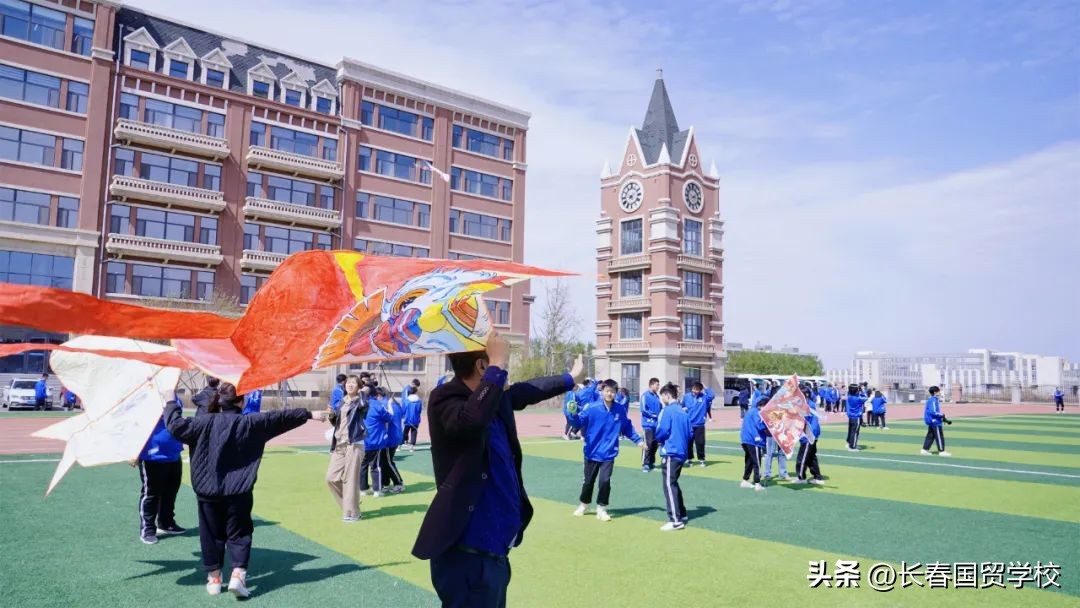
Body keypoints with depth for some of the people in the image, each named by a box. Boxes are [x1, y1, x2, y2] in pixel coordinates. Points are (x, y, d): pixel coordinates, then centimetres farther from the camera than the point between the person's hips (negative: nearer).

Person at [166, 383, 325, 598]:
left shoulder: (206, 422, -4)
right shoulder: (251, 423, -3)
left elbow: (176, 425, -6)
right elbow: (281, 417, 1)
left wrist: (172, 404, 11)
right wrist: (309, 414, 7)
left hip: (208, 490, 1)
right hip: (238, 491, -1)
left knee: (212, 534, 13)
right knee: (239, 533, 8)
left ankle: (214, 578, 20)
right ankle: (237, 575, -5)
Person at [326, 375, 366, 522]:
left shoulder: (360, 402, -3)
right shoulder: (342, 402, 15)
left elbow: (364, 405, -28)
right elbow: (336, 423, 21)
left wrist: (363, 392, -30)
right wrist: (331, 416, 2)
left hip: (354, 444, -7)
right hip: (339, 444, 7)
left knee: (350, 479, -6)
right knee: (331, 477, 5)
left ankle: (352, 513, 5)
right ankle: (348, 505, 23)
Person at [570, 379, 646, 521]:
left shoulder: (620, 410, -3)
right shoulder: (591, 408, -12)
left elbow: (628, 428, 10)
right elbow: (578, 423, -18)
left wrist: (638, 440, 8)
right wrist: (573, 414, -37)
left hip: (609, 453, 1)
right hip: (592, 452, -1)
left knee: (605, 480, -8)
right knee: (588, 481, 11)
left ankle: (601, 508, 13)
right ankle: (584, 504, 36)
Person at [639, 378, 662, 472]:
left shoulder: (657, 396, 10)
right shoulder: (645, 395, -9)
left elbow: (661, 408, 16)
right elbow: (643, 409, -14)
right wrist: (654, 415, -11)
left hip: (656, 424, 7)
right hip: (648, 424, -6)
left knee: (655, 444, 11)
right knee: (647, 444, -7)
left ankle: (651, 462, 22)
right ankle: (645, 464, -1)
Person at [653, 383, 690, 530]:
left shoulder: (667, 410, -11)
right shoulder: (683, 412, 12)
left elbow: (661, 432, -15)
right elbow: (690, 433, 13)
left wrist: (659, 439, 5)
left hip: (670, 453, -8)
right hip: (681, 452, 8)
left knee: (669, 485, -4)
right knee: (673, 484, 21)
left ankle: (676, 521, -5)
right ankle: (682, 514, 28)